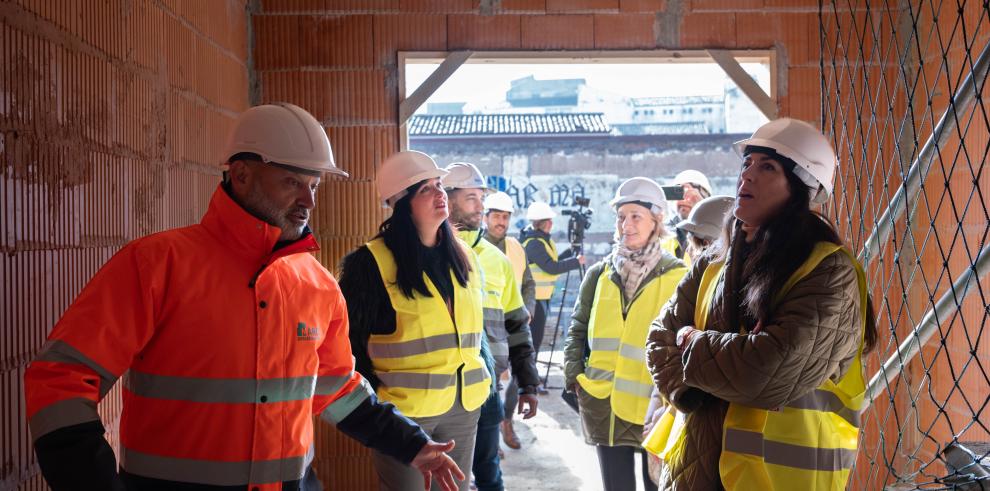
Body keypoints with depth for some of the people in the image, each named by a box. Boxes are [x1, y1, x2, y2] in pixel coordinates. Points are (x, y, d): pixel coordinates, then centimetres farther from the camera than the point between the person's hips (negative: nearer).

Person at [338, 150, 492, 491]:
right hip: (402, 409, -6)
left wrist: (476, 382, 16)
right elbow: (350, 337, -8)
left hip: (464, 407, 6)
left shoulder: (465, 258, 8)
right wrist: (373, 398, -7)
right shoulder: (372, 262, -12)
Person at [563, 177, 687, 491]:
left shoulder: (677, 276, -4)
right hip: (604, 405, 3)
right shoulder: (600, 274, 7)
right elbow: (578, 329, 13)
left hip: (655, 405, -3)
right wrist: (574, 375, 1)